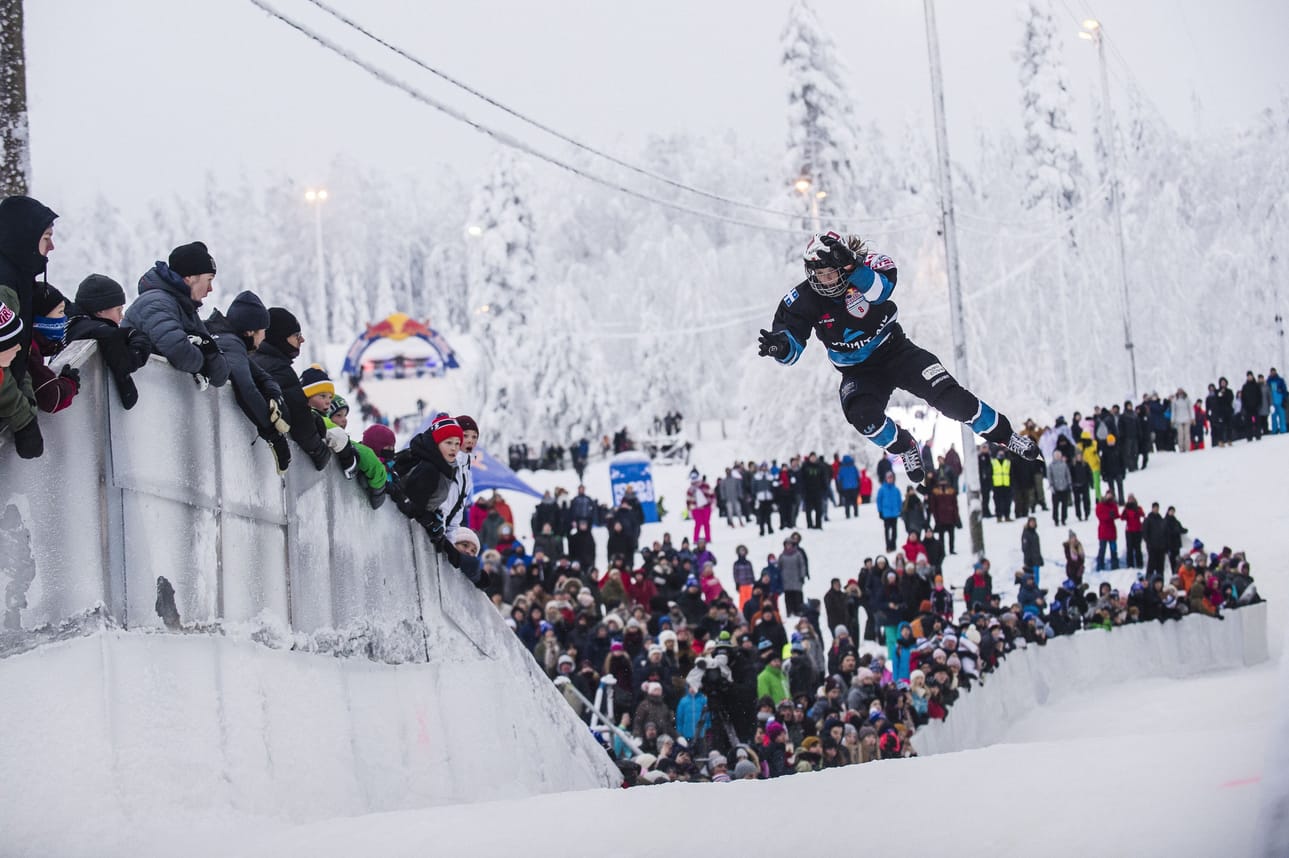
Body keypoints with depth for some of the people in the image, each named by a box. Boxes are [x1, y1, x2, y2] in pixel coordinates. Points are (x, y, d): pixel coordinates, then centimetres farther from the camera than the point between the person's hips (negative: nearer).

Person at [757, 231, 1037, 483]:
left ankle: (1003, 434, 7)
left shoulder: (864, 271, -19)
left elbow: (882, 288, -42)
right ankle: (904, 448, 2)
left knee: (949, 397, -16)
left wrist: (853, 267, -60)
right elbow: (793, 346, -16)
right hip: (858, 373, 1)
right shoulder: (803, 300, -14)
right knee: (864, 417, -29)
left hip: (896, 351, -1)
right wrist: (779, 346, -41)